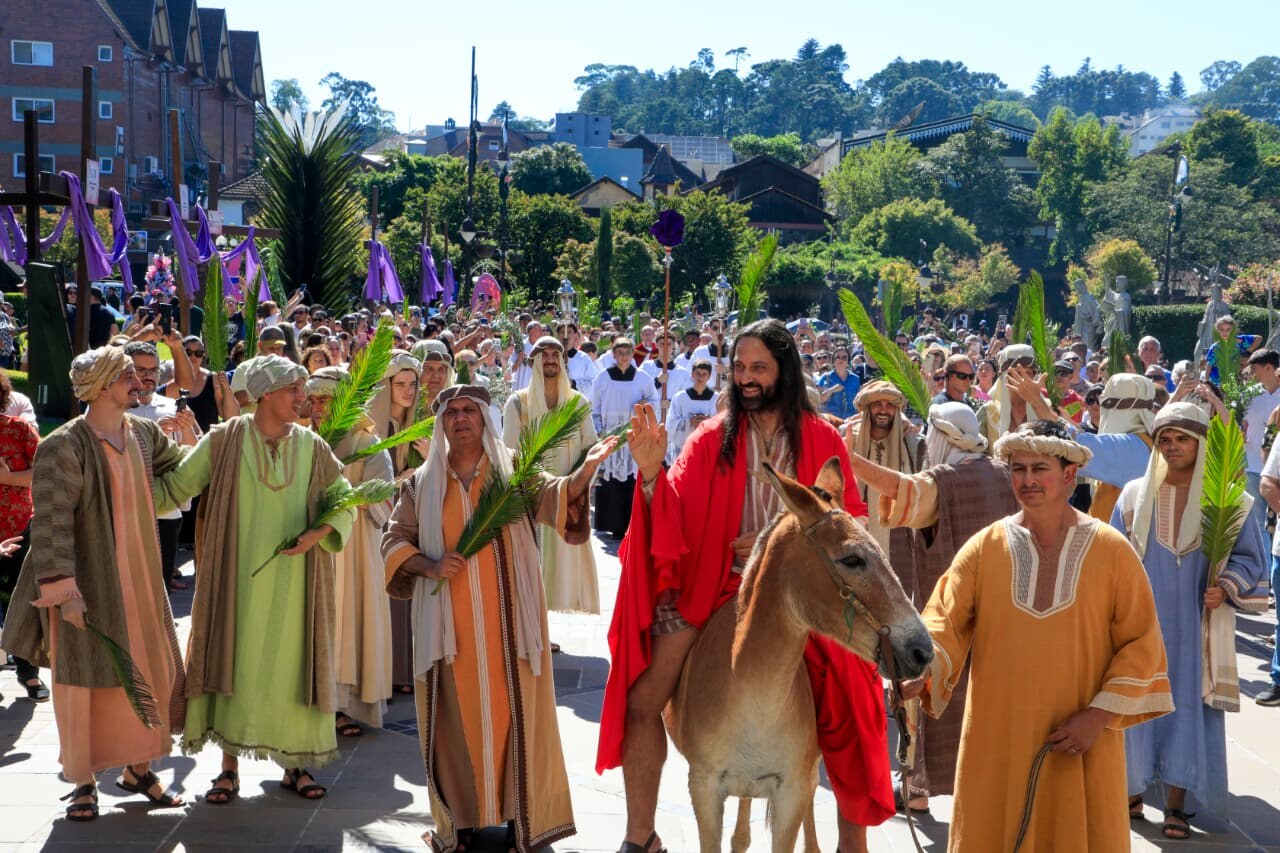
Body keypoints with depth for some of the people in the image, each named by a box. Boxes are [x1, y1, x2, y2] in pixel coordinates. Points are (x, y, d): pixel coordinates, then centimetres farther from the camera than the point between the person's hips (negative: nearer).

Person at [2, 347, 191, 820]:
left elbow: (181, 468, 22)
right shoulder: (64, 446, -16)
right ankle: (83, 781, 17)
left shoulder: (143, 433, 3)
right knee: (83, 678, 4)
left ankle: (137, 768, 26)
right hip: (89, 580, -6)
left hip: (139, 576, 6)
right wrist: (63, 590, -23)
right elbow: (52, 522, -19)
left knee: (151, 670, 10)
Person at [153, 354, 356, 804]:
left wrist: (317, 534, -10)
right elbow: (175, 487, 0)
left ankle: (294, 762, 18)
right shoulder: (224, 441, -3)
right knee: (235, 664, 1)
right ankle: (230, 766, 11)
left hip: (292, 579, 2)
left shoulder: (311, 447, 2)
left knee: (292, 663, 5)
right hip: (239, 578, -1)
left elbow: (345, 502, 6)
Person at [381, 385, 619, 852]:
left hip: (506, 617, -1)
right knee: (455, 714, 5)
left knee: (512, 709, 0)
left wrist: (584, 472, -36)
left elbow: (554, 497, -16)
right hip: (448, 619, 2)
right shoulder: (425, 481, 8)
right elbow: (394, 540, 9)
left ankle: (521, 815, 9)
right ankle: (459, 815, 16)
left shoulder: (514, 469, 3)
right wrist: (430, 566, -10)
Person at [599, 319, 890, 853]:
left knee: (848, 696, -11)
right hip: (713, 584, 1)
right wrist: (651, 471, -24)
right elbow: (673, 518, -6)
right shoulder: (713, 438, 1)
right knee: (640, 700, -7)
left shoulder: (822, 439, 1)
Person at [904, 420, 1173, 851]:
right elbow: (945, 622, -5)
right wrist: (920, 670, -25)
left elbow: (1140, 643, -1)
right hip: (997, 743, 1)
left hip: (1083, 747, -1)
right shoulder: (984, 548, 0)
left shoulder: (1112, 550, -2)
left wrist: (1100, 715, -10)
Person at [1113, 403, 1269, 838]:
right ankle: (1132, 791, 19)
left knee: (1188, 709, 0)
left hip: (1194, 625, -1)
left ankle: (1176, 805, 9)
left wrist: (1226, 588, -16)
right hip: (1141, 621, 1)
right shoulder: (1135, 495, 3)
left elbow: (1249, 556, 1)